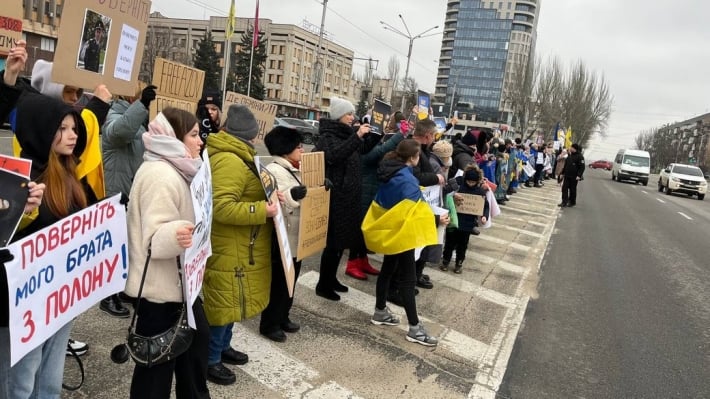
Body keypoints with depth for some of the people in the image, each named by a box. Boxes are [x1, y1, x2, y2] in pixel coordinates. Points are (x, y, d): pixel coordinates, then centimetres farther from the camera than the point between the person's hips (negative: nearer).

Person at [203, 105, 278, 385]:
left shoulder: (235, 157, 11)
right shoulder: (229, 161, -23)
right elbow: (222, 207, -31)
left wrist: (264, 200, 7)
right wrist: (262, 210, -29)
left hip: (240, 248, 11)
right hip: (229, 249, -11)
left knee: (231, 300, 21)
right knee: (223, 303, 2)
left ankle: (223, 346, 37)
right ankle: (209, 359, 18)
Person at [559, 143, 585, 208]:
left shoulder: (579, 157, -11)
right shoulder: (570, 155, 12)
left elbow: (582, 167, -15)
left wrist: (579, 175, -22)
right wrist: (563, 172, 18)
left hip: (574, 177, -6)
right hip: (567, 175, 6)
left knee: (572, 189, 5)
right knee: (564, 188, -1)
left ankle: (572, 202, 19)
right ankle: (564, 202, 1)